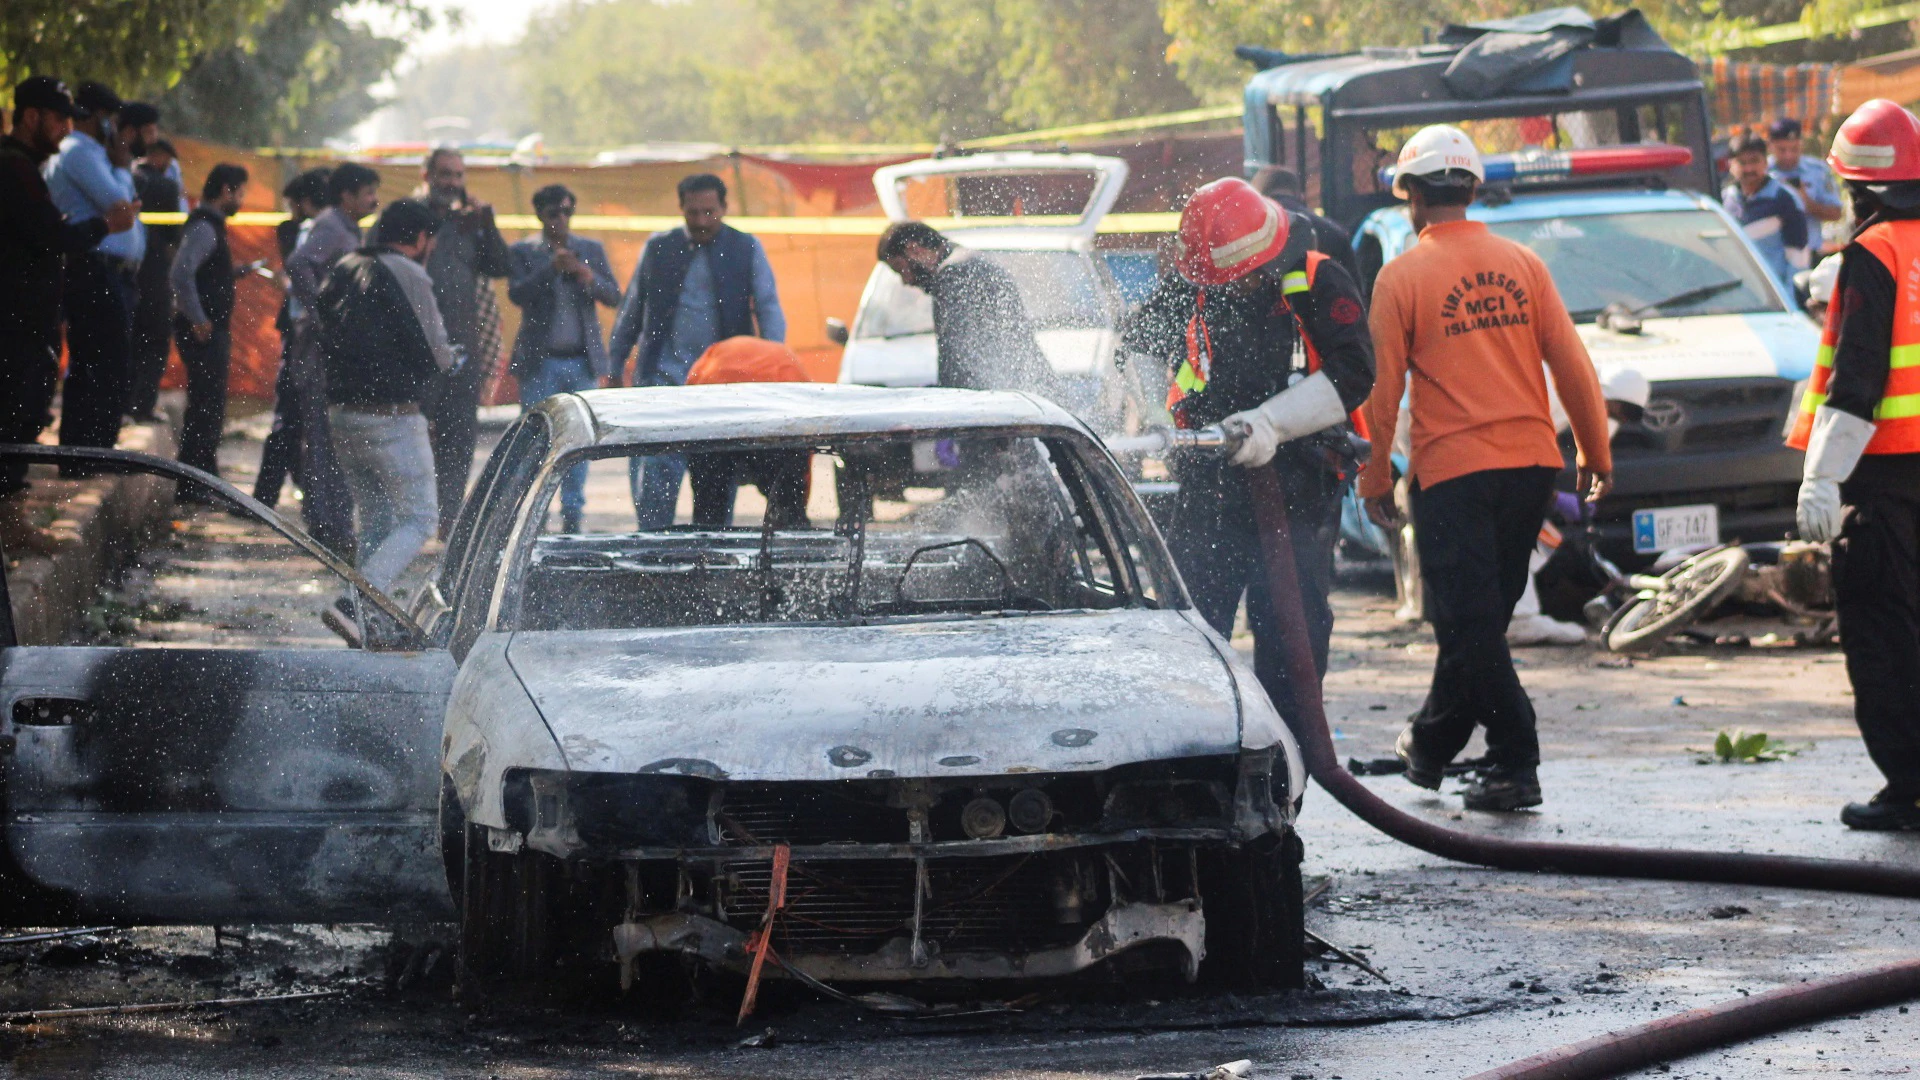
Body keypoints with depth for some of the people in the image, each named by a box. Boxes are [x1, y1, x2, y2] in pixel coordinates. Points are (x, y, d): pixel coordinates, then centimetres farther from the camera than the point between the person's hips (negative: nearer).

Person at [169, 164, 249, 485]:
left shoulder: (210, 225, 17)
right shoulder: (204, 227, -16)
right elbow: (181, 275, -27)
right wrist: (199, 321, -23)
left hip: (211, 331, 10)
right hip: (204, 333, -10)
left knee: (209, 407, 16)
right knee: (205, 409, -8)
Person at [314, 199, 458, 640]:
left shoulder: (343, 270, 12)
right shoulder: (408, 276, -11)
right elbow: (434, 355, -11)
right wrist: (451, 355, 12)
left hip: (342, 414, 8)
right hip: (392, 417, -8)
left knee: (371, 517, 18)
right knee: (418, 518, -2)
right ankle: (355, 603, -19)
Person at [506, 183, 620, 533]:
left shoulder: (591, 250, 12)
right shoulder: (522, 252, 4)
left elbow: (614, 296, 4)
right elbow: (516, 294, -11)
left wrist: (588, 278, -16)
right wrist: (551, 268, -22)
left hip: (582, 360, 2)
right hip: (539, 361, -2)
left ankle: (572, 516, 8)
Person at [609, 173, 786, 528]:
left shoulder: (747, 250, 5)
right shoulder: (658, 248, 9)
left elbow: (769, 308, -1)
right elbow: (631, 309, 15)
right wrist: (615, 366, 12)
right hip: (664, 376, 0)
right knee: (656, 467, -11)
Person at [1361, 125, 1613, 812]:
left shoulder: (1402, 277, -5)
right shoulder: (1522, 265, 6)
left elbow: (1383, 388, -5)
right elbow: (1571, 365, 5)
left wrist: (1375, 478, 5)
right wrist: (1595, 454, 14)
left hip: (1452, 470, -5)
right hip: (1531, 461, 5)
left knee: (1470, 620, 0)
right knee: (1481, 613, 17)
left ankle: (1515, 765, -7)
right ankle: (1432, 744, 31)